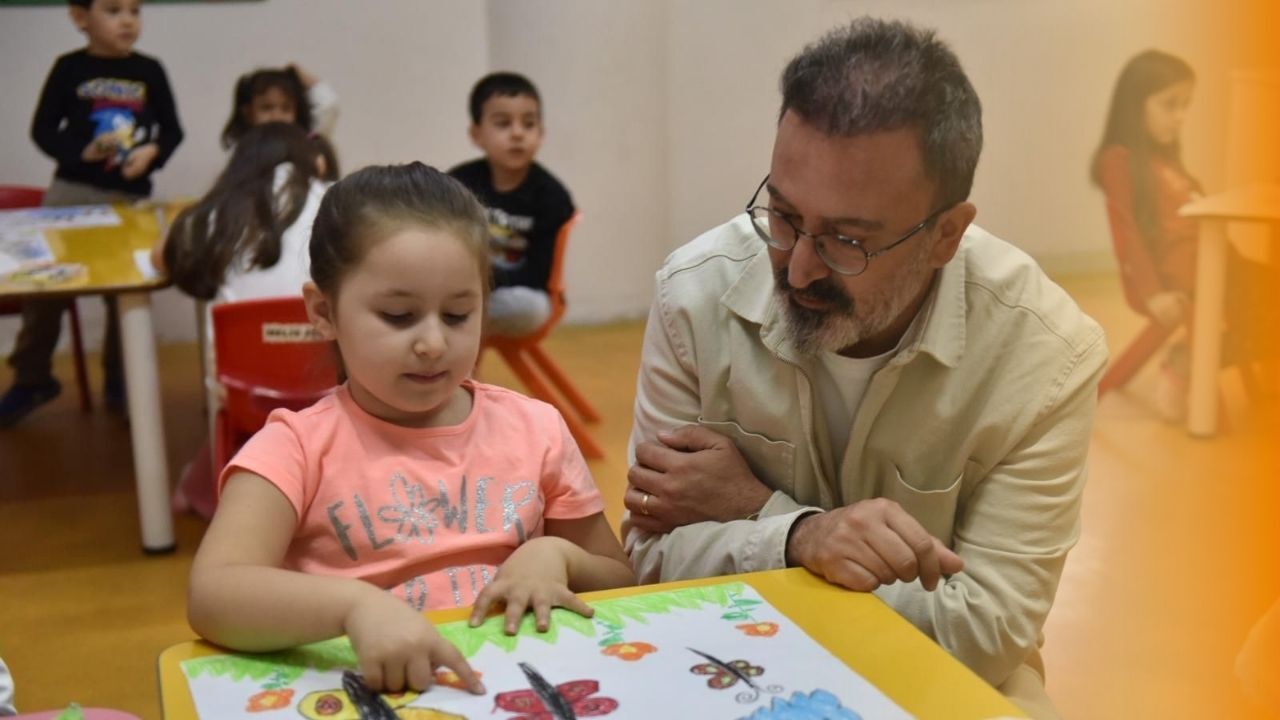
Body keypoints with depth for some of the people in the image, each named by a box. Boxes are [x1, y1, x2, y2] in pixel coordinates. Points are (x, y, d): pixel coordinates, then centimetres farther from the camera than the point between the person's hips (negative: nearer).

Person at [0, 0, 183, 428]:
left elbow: (172, 131, 6)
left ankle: (119, 381, 24)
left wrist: (152, 153, -14)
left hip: (131, 197, 1)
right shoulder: (69, 68, -2)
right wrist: (81, 152, -16)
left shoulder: (149, 71, 2)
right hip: (72, 190, -1)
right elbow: (42, 130, -1)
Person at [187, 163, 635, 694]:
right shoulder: (300, 446, -4)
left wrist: (558, 557, -6)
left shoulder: (535, 430, 4)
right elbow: (212, 596, -19)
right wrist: (354, 605, -34)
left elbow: (622, 583, 14)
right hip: (366, 694, -2)